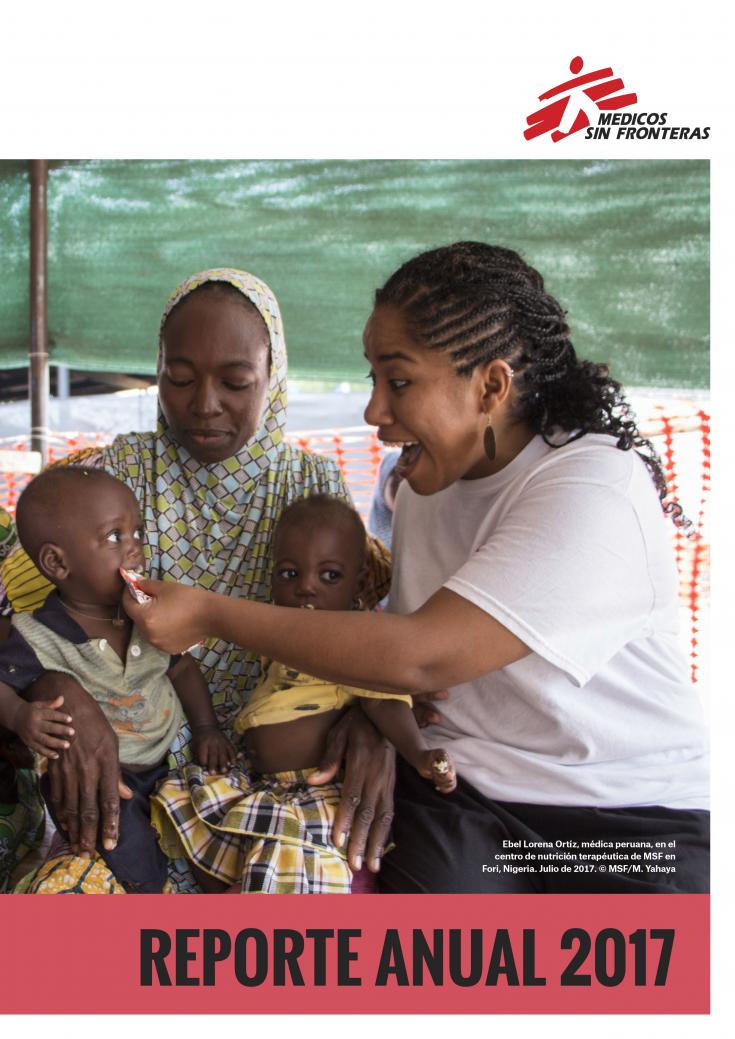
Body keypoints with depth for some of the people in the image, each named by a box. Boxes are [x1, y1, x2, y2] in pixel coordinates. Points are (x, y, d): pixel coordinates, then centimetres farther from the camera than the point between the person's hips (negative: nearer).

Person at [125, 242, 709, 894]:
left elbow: (420, 657, -26)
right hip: (460, 793, 5)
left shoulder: (593, 492, -20)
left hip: (631, 814, -4)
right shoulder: (429, 477, 7)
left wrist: (210, 615, -20)